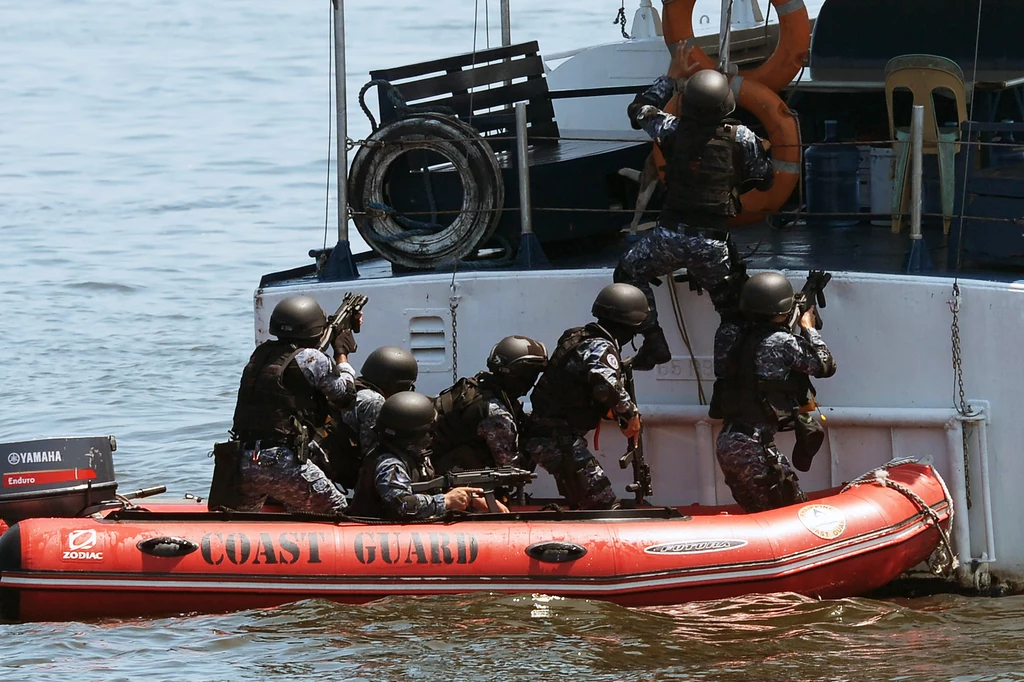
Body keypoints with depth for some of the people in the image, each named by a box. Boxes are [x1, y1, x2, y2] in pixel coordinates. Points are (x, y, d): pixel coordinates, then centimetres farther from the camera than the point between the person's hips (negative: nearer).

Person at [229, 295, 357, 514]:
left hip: (242, 461, 6)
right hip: (282, 463, -6)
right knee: (336, 511, 7)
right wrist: (342, 353, 22)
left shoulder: (261, 354, 14)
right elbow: (343, 392, 8)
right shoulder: (310, 358, -5)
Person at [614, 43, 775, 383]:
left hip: (671, 236, 0)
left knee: (629, 273, 27)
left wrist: (671, 76, 25)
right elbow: (764, 179, 5)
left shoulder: (672, 131, -3)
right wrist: (763, 152, 26)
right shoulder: (742, 138, -6)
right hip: (715, 242, 0)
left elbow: (639, 111, 17)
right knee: (732, 313, 11)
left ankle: (653, 340, 16)